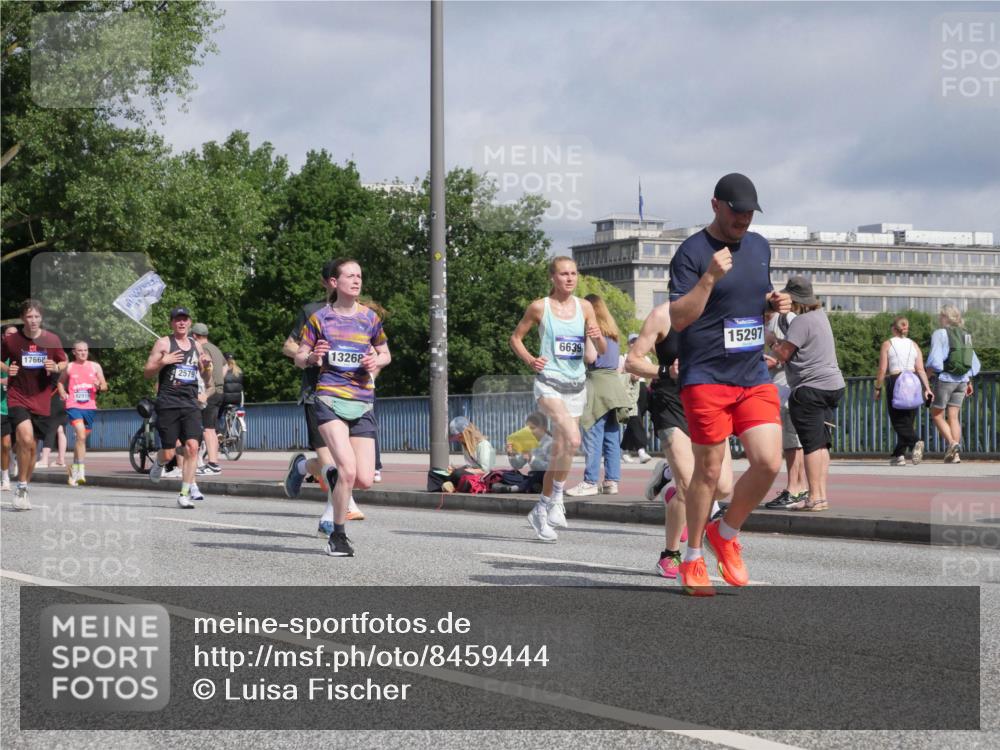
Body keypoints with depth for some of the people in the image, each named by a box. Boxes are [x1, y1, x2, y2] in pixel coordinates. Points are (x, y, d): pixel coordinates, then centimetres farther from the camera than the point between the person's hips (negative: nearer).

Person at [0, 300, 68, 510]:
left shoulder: (52, 340, -1)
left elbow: (64, 363, 10)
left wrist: (56, 368, -12)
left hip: (41, 400, 3)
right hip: (17, 398, -3)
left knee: (31, 447, 10)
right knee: (26, 439, -24)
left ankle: (24, 489, 28)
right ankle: (21, 487, -11)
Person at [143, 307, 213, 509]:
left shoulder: (196, 345, 15)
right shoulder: (164, 343, 1)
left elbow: (205, 376, 27)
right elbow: (147, 373, -1)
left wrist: (206, 365, 4)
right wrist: (163, 361, -18)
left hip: (191, 403, 3)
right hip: (168, 403, -3)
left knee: (192, 446, -13)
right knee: (169, 453, -2)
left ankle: (185, 494, -6)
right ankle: (159, 462, 36)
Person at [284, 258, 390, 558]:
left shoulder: (370, 317, 8)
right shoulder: (320, 318, 3)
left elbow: (386, 354, 20)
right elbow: (299, 357, 10)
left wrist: (376, 361, -3)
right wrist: (312, 357, -13)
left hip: (363, 403, 3)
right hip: (329, 400, -3)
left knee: (365, 480, -5)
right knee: (349, 470, -20)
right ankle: (338, 537, -1)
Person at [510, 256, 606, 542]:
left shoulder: (584, 307, 8)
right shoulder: (540, 307, -1)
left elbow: (602, 351, 10)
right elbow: (515, 338, 10)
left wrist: (597, 336, -12)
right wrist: (530, 360, -8)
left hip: (576, 384, 5)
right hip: (549, 382, -5)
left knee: (559, 451, 9)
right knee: (572, 440, -26)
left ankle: (541, 510, 23)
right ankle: (557, 498, -9)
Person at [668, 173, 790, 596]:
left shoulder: (759, 246, 15)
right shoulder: (692, 252, -5)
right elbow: (678, 318, -11)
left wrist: (774, 303, 5)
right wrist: (710, 278, -22)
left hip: (754, 377, 5)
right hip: (706, 379, -5)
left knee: (769, 462, -8)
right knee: (709, 471, -2)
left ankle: (726, 533, 16)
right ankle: (692, 558, 15)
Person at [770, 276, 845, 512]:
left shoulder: (802, 321, -14)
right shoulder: (820, 315, 16)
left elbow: (783, 354, -13)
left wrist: (775, 348, 7)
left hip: (810, 388, -10)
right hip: (832, 385, 10)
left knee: (812, 443, -9)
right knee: (822, 443, 10)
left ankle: (815, 497, -11)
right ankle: (822, 494, 10)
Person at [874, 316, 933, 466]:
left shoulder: (887, 344, 1)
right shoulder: (914, 345, 10)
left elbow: (882, 370, -4)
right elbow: (920, 369, 0)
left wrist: (878, 389, 3)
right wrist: (927, 388, -2)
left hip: (896, 382, -4)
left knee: (899, 422, -4)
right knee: (908, 420, 12)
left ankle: (915, 442, -31)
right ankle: (899, 455, 12)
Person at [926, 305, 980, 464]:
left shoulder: (940, 334, -10)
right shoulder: (965, 335, 10)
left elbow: (934, 361, -18)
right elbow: (974, 363, 15)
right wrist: (969, 382, 23)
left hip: (945, 379, -6)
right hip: (962, 380, 6)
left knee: (937, 415, 6)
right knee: (953, 417, 7)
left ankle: (951, 443, -15)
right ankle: (955, 454, 0)